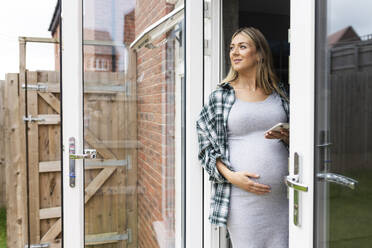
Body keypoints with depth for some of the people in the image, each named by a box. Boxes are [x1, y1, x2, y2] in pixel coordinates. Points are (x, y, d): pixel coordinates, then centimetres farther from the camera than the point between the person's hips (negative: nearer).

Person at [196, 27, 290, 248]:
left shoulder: (282, 92, 9)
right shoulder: (220, 96, 3)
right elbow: (206, 148, 2)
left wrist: (286, 137, -6)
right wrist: (231, 176, -11)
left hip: (281, 196, 3)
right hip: (241, 195, -2)